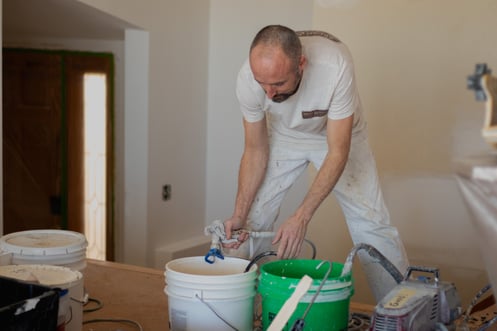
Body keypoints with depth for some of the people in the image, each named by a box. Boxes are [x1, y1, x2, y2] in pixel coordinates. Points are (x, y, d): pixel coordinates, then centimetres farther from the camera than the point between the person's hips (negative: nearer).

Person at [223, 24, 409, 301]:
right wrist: (239, 214, -24)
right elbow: (256, 150, -16)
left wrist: (302, 217, -40)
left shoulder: (335, 67, -41)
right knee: (254, 217, -5)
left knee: (370, 222, -8)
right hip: (284, 135, 2)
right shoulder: (248, 79, -31)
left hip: (337, 134, -2)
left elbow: (337, 153, -34)